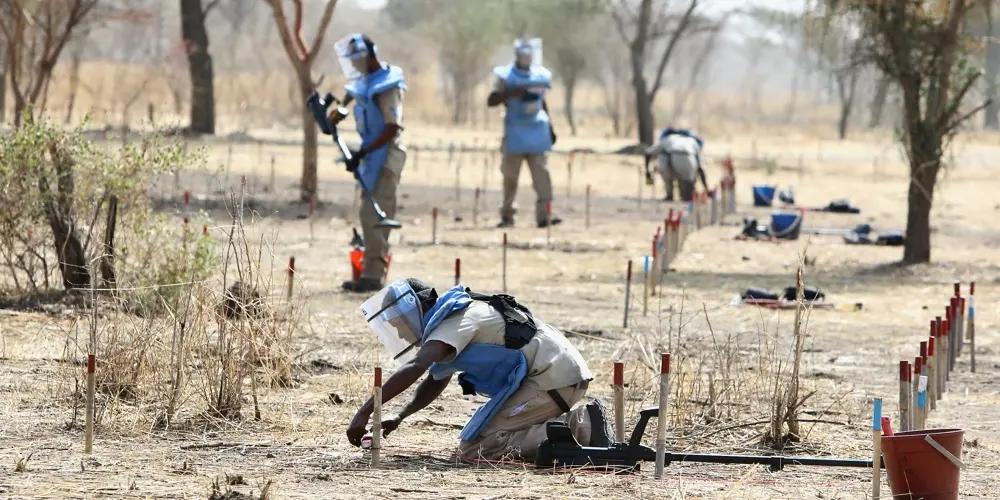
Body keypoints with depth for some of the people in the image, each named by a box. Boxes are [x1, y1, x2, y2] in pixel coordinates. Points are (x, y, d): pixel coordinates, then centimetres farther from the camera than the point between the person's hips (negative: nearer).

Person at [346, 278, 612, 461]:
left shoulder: (458, 319, -10)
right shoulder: (453, 318, 23)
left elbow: (415, 368, -24)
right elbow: (436, 381, 32)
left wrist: (364, 412, -26)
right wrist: (399, 417, 17)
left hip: (550, 378, -10)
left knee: (473, 448, -13)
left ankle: (578, 429, -19)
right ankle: (577, 422, 7)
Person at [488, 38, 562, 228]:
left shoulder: (540, 76, 9)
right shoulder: (506, 76, -3)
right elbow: (491, 101, -10)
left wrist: (549, 126, 19)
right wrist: (511, 93, -23)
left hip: (537, 134, 3)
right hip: (515, 134, -3)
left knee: (542, 173, -8)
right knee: (510, 177, 4)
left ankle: (544, 214, -14)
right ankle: (507, 216, 16)